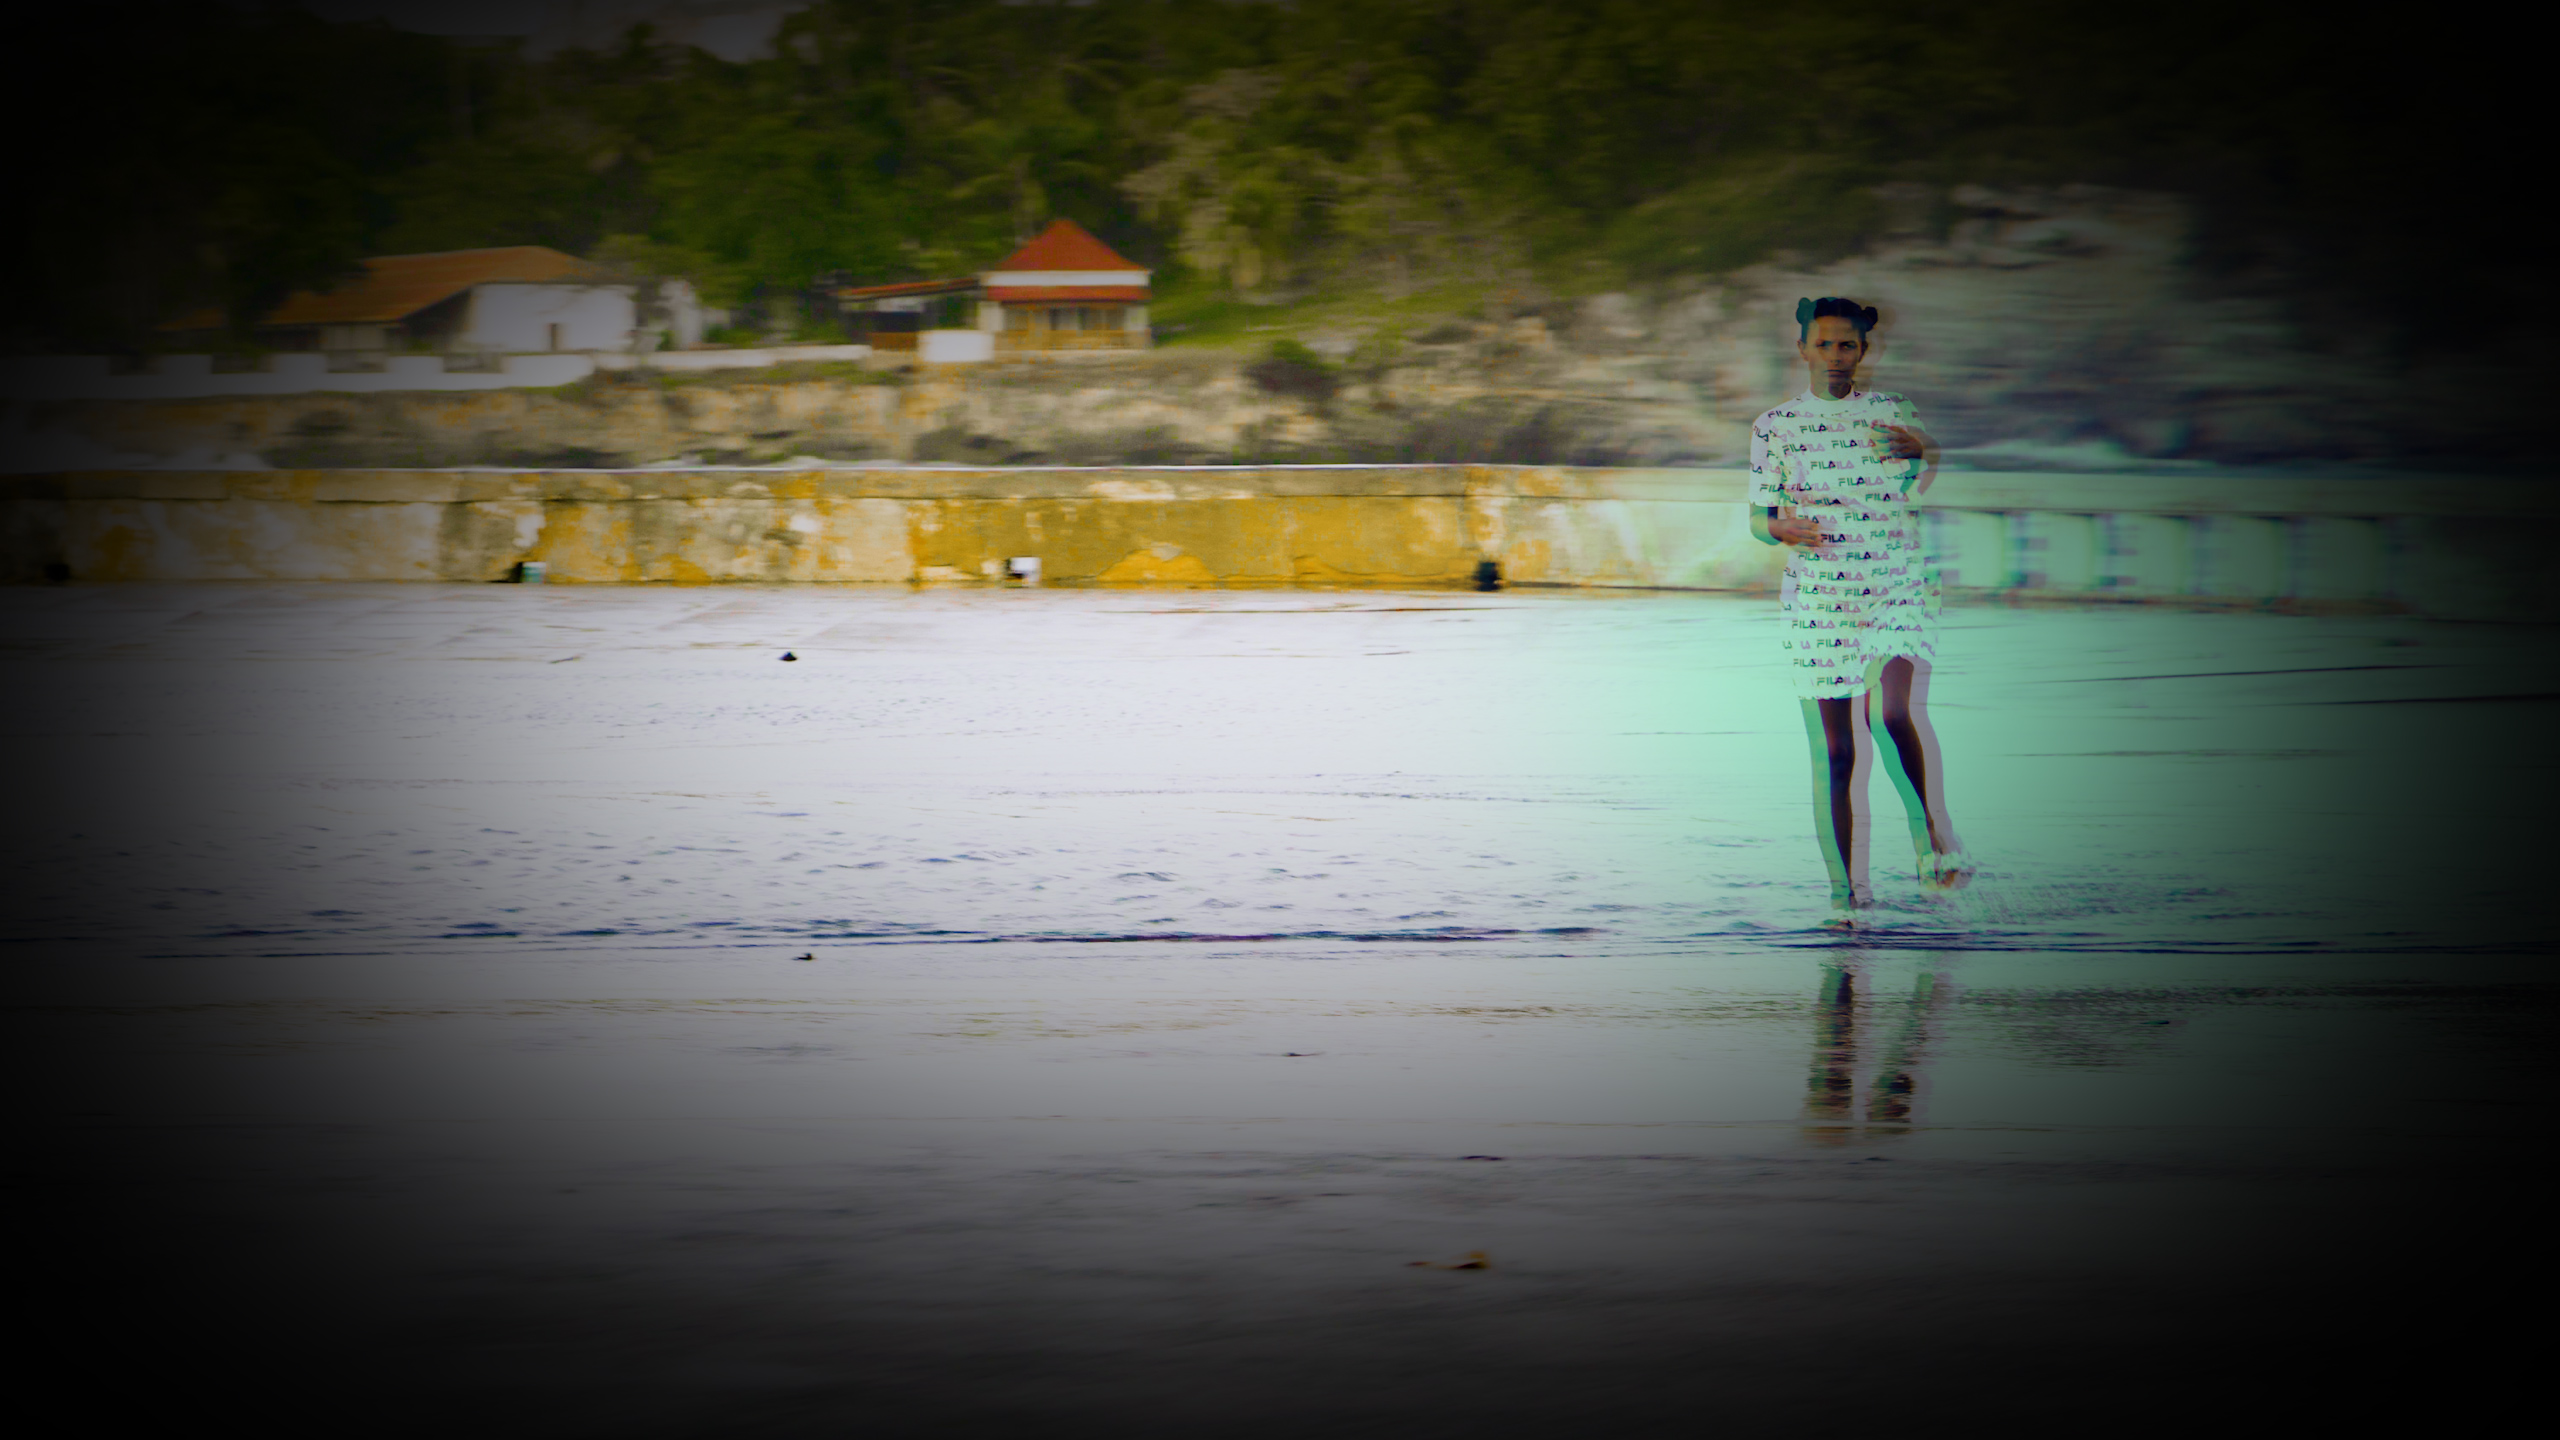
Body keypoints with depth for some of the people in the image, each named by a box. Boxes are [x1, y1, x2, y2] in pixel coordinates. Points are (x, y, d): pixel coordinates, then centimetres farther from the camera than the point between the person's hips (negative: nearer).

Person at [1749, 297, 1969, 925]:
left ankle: (1936, 840, -13)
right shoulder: (1776, 426, 6)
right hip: (1817, 602, 1)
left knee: (1897, 712, -27)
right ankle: (1845, 889, 12)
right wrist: (1780, 528, -14)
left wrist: (1926, 451, -7)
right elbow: (1758, 517, 10)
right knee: (1835, 753, 1)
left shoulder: (1893, 413, 7)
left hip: (1900, 594, -1)